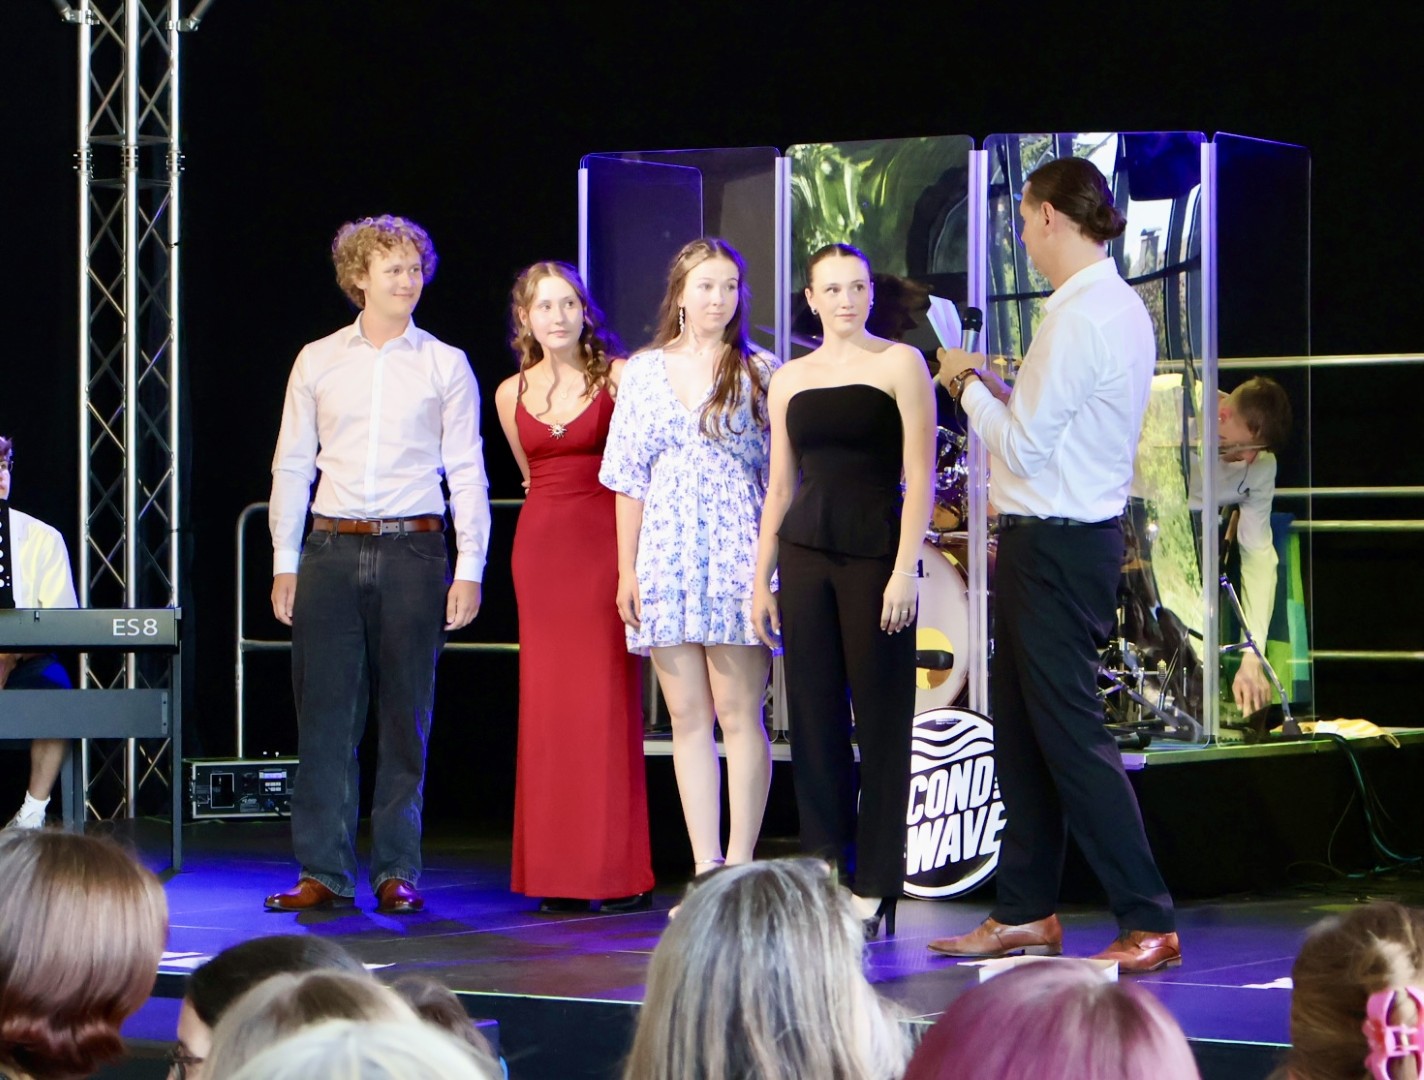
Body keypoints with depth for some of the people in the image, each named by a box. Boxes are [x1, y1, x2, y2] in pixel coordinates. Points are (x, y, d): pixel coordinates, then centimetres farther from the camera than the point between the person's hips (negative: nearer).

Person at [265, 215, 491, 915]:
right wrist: (284, 562, 5)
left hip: (413, 550, -1)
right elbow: (292, 466, 12)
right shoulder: (317, 362, 11)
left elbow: (466, 471, 5)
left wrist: (469, 567, -2)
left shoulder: (445, 365, 7)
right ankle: (323, 872, 3)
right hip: (331, 550, 1)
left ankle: (398, 872, 6)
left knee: (406, 718, 1)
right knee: (324, 713, -1)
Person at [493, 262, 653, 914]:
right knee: (547, 706, 2)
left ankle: (619, 870, -3)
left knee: (607, 704, -7)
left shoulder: (617, 377, -2)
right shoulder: (511, 394, 10)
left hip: (605, 545, -4)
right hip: (540, 548, 4)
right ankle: (558, 872, 6)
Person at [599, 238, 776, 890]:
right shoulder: (643, 372, 12)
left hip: (738, 551, -3)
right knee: (687, 718, 2)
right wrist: (627, 569, 7)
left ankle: (740, 864, -2)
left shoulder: (761, 371, 4)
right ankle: (705, 867, 4)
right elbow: (629, 479, 12)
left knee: (738, 712, -6)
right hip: (666, 551, 3)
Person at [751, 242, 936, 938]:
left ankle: (874, 890, 3)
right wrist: (761, 580, 11)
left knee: (880, 718, -1)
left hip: (875, 553, -4)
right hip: (804, 554, 4)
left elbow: (919, 476, -5)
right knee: (814, 718, 3)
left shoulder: (899, 364, 1)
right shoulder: (788, 380, 13)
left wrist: (905, 569, -13)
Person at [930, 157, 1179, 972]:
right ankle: (1026, 913, 23)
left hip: (1055, 543, -10)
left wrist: (969, 385, -4)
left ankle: (1149, 924, -7)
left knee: (1071, 734, -8)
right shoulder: (1119, 307, 13)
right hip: (1073, 532, 10)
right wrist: (997, 393, 11)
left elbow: (1025, 446, -18)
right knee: (1021, 730, 15)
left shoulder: (1080, 317, -19)